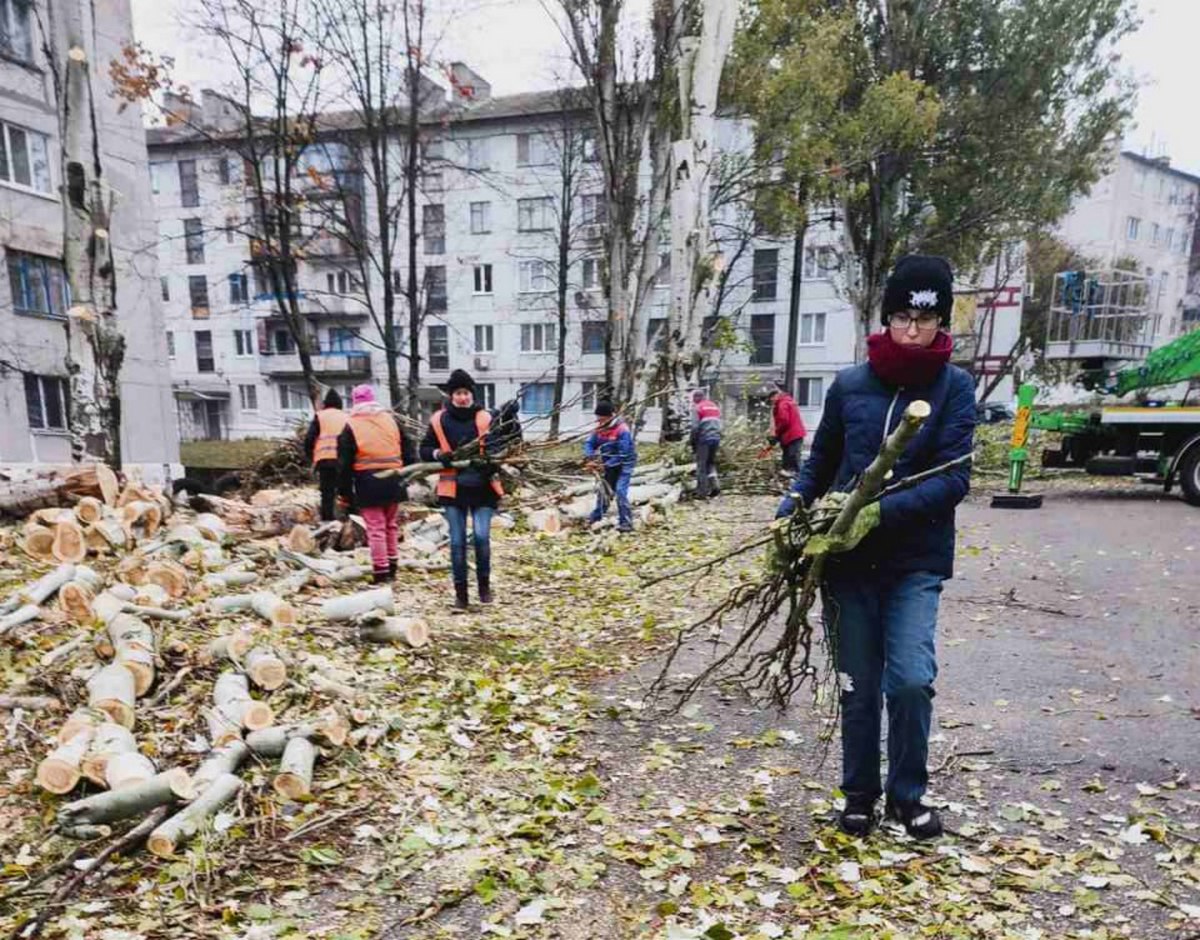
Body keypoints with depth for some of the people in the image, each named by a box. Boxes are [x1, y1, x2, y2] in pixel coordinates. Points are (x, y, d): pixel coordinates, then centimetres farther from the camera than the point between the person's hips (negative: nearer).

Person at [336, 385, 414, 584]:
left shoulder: (350, 426, -1)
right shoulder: (391, 419, 9)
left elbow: (344, 463, -3)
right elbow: (407, 451, 11)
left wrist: (345, 492, 3)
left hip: (367, 484, -4)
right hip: (393, 481, 4)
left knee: (376, 529, -1)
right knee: (391, 525, 16)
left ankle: (381, 572, 0)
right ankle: (391, 566, 24)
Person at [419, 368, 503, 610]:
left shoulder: (485, 418, -1)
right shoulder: (439, 420, 3)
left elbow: (498, 447, 0)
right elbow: (424, 449, 10)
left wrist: (490, 457, -22)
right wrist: (438, 454, -11)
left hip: (482, 487, -1)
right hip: (454, 488, 1)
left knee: (481, 536, -9)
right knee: (457, 541, 5)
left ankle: (484, 584, 15)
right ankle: (460, 593, 16)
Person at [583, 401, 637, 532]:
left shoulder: (622, 430, -25)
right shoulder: (600, 428, -3)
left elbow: (622, 454, -27)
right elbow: (589, 443, 0)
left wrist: (606, 464, -26)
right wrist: (591, 456, -21)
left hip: (624, 464, -7)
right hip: (609, 464, 7)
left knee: (620, 492, -19)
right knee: (603, 490, 14)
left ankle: (626, 523, -17)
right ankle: (596, 518, 28)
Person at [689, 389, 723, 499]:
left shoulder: (697, 408, -3)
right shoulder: (715, 406, 17)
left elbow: (695, 427, -10)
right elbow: (719, 425, 16)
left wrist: (693, 442, -3)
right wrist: (717, 438, 18)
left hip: (704, 439, -6)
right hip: (716, 438, 6)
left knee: (701, 465, 1)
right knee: (711, 462, 19)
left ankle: (702, 492, 1)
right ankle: (715, 483, 1)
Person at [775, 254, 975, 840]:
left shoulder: (953, 387, -3)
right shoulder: (850, 384, 2)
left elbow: (953, 478, -12)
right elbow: (821, 460, 11)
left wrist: (881, 512, -25)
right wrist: (795, 503, -7)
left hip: (916, 561, -1)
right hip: (847, 559, 2)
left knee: (911, 680, -10)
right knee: (859, 688, 10)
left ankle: (906, 796, 18)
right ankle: (860, 795, 32)